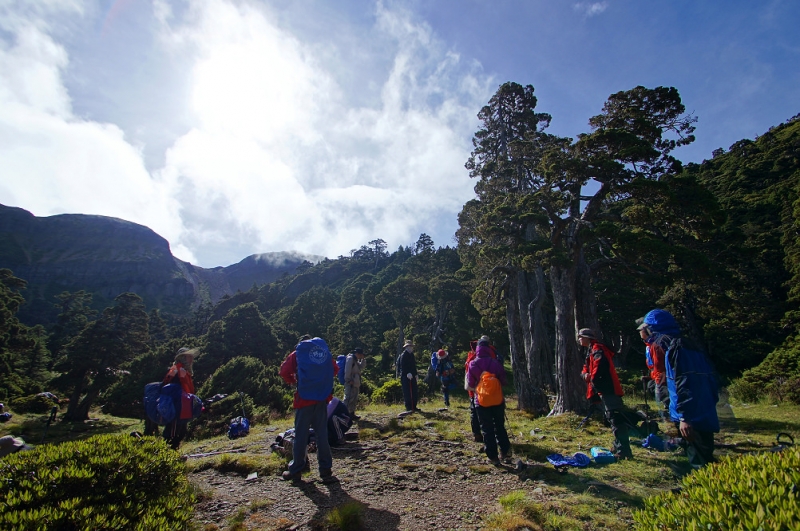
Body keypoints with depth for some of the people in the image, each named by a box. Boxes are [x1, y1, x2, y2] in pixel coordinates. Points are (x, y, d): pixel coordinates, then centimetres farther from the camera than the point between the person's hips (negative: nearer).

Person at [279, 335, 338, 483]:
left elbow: (284, 371, -4)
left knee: (301, 434, 6)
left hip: (304, 397, -3)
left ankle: (296, 470, 15)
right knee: (322, 433, 8)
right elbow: (335, 369, 13)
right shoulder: (325, 350, 11)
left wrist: (293, 381, 13)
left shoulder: (297, 353, 2)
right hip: (322, 397, 3)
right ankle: (326, 470, 9)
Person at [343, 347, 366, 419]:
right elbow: (347, 370, -19)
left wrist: (363, 359, 11)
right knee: (349, 398, -13)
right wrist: (349, 380, -21)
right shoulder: (350, 358, -11)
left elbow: (361, 366, 22)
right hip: (351, 383, -10)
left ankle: (352, 414, 21)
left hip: (355, 383, 11)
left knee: (354, 399, 14)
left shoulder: (355, 360, 20)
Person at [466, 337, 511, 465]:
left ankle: (493, 457, 10)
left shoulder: (473, 364, -8)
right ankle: (505, 451, 19)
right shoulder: (496, 363, -5)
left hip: (481, 402, -2)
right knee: (500, 427, 18)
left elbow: (470, 385, -4)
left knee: (487, 430, 7)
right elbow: (503, 381, 3)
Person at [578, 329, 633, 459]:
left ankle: (623, 451, -11)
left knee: (616, 419, -12)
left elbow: (601, 365, -27)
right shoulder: (591, 351, 24)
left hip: (608, 389, -11)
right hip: (605, 390, 11)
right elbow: (586, 369, 20)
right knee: (613, 419, 16)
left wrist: (594, 378, -18)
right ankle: (619, 449, 25)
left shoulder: (597, 349, -8)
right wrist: (585, 375, -2)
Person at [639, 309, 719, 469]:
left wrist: (684, 417, -23)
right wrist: (710, 403, 24)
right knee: (704, 460, 17)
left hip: (693, 419, -10)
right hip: (705, 417, 10)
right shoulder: (688, 346, 16)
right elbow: (711, 379, 19)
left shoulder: (675, 348, -14)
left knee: (701, 463, -5)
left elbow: (683, 384, -22)